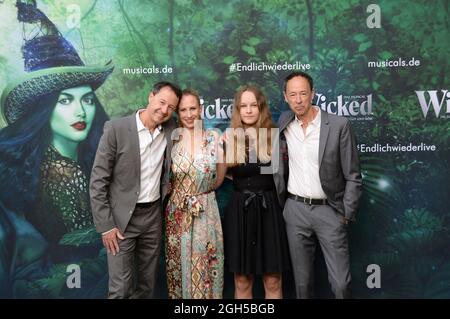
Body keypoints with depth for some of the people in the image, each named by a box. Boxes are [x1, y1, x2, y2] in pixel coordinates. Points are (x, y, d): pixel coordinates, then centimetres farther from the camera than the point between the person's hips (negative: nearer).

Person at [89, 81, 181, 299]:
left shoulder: (170, 129, 0)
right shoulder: (116, 129, -14)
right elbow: (98, 181, -11)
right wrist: (105, 225, -13)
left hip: (153, 215, 4)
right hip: (122, 217, -4)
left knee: (147, 284, 15)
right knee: (121, 288, 1)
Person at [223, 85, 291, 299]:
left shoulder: (274, 137, 0)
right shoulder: (229, 138, 4)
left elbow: (282, 173, -9)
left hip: (268, 209, -1)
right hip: (239, 210, 1)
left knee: (273, 281, 7)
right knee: (242, 282, 10)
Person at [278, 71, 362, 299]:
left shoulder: (339, 125, -9)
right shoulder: (285, 122, 3)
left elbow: (352, 176, -5)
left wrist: (346, 215, -8)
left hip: (329, 210, -3)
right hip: (295, 210, 3)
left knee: (341, 282, -1)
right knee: (302, 281, 13)